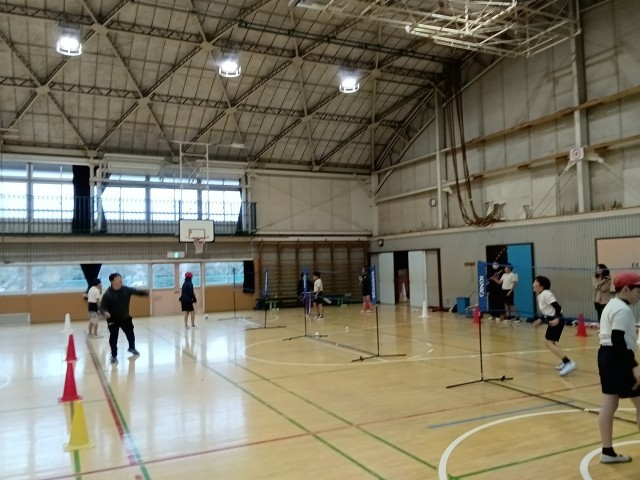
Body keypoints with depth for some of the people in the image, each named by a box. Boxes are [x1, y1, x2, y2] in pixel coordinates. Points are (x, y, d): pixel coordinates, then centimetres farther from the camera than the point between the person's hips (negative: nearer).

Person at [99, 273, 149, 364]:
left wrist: (147, 293, -24)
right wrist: (105, 312, -49)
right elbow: (102, 307, -26)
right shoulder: (107, 294, -23)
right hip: (113, 320, -5)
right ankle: (114, 356, 11)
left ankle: (132, 348, 46)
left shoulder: (126, 289, -11)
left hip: (125, 318, 5)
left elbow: (137, 292, -7)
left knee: (130, 334, 19)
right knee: (113, 337, -6)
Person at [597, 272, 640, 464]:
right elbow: (618, 340, -23)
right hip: (618, 359, -10)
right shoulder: (623, 309, -16)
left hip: (606, 355, 10)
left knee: (608, 406, 11)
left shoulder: (611, 305, 17)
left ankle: (608, 452, 16)